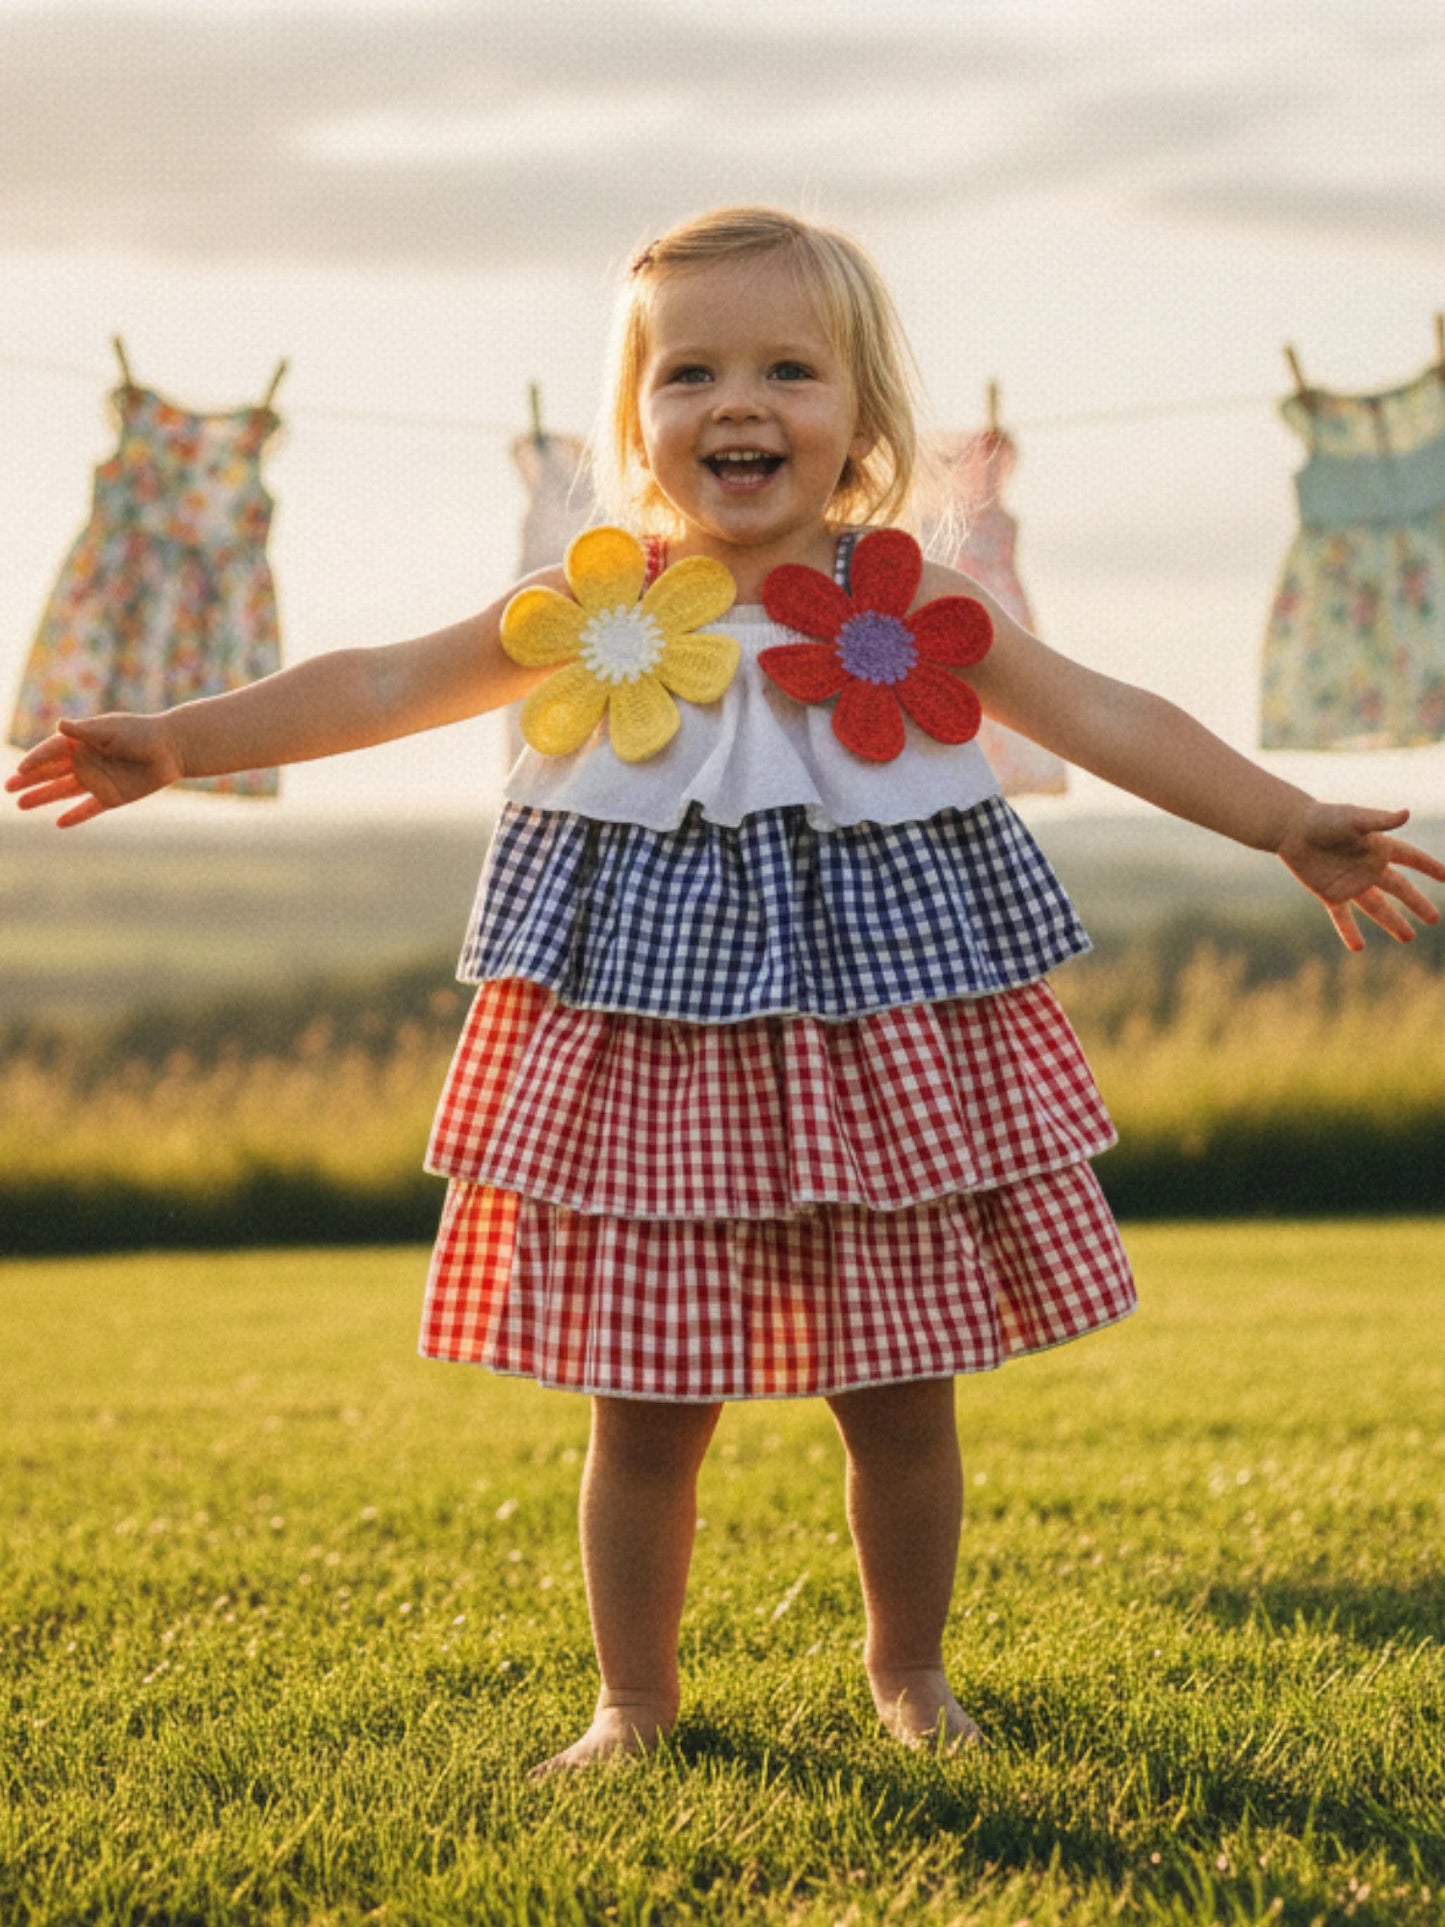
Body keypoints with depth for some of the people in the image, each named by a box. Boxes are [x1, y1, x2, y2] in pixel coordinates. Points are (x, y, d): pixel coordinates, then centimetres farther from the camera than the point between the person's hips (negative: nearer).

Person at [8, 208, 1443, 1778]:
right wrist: (172, 747, 1)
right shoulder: (588, 613, 2)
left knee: (898, 1394, 6)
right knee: (645, 1401, 3)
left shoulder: (912, 609, 1)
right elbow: (377, 687, 5)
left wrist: (1289, 825, -4)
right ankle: (634, 1699, 22)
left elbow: (1109, 720, 2)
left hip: (881, 1044, 0)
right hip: (648, 1050, 0)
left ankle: (908, 1667, 29)